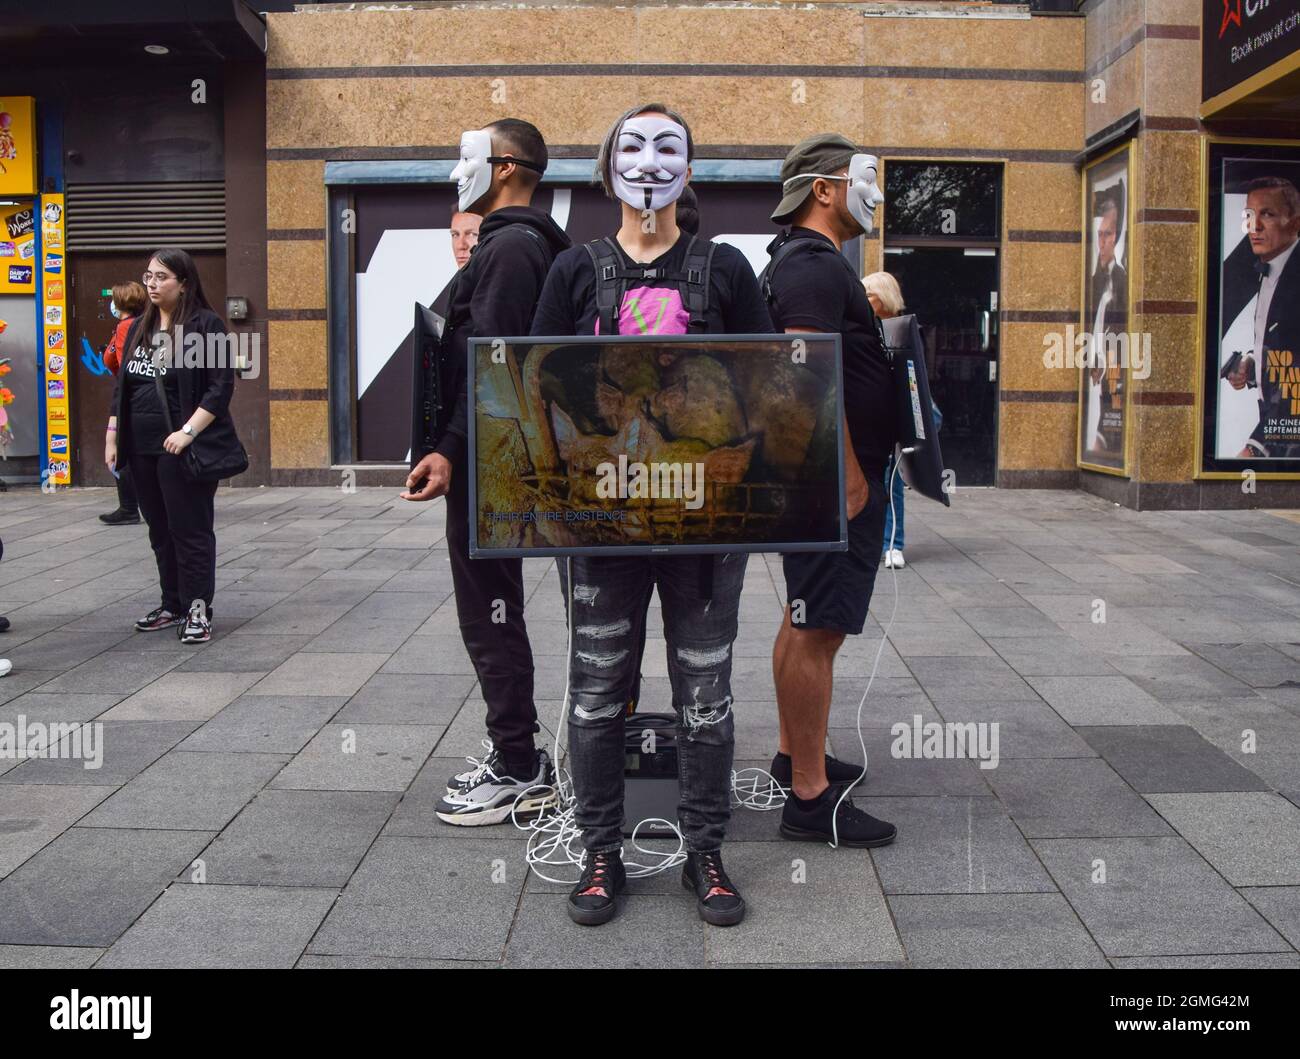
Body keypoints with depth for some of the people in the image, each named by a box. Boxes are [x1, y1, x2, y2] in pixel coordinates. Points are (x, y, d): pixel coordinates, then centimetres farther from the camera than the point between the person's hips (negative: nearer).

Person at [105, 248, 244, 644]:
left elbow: (221, 387, -12)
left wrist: (188, 432, -19)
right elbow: (121, 386, 19)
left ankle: (197, 609, 6)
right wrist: (112, 435, 12)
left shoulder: (205, 324, -8)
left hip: (182, 449, -7)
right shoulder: (139, 328, 14)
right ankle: (172, 604, 24)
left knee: (190, 531, -2)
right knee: (160, 531, 13)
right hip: (141, 448, 7)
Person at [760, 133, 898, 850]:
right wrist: (850, 471, -24)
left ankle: (794, 756, 30)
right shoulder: (815, 265, -16)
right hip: (836, 476, -11)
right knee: (818, 630, -8)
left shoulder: (800, 262, 19)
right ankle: (811, 797, -3)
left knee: (806, 622, 18)